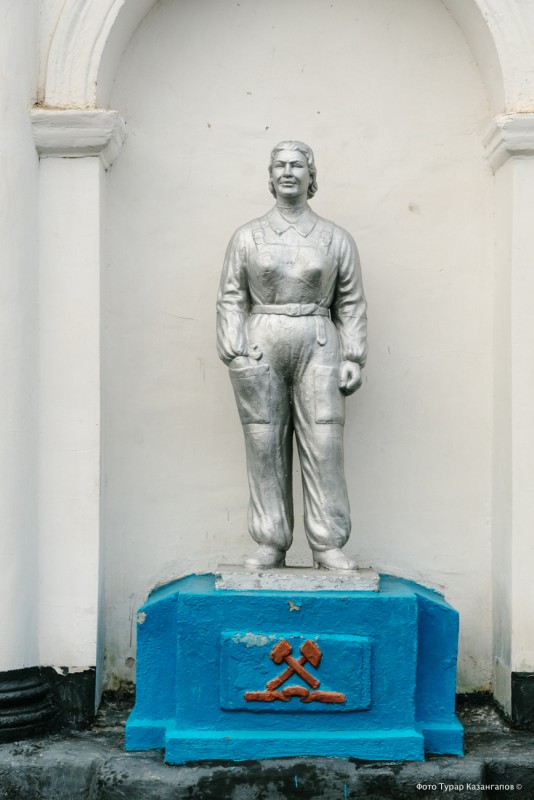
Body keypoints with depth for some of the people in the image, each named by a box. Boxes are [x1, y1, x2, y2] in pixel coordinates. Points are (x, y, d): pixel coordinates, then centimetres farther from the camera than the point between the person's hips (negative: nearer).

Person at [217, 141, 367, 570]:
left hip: (317, 346, 0)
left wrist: (353, 358, -1)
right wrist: (234, 354, -4)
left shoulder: (337, 239, 11)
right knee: (265, 447, 1)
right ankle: (271, 545, 8)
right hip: (261, 347, 1)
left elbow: (351, 304, 8)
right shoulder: (247, 237, 11)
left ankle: (328, 545, 2)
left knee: (323, 446, -5)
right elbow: (231, 299, 7)